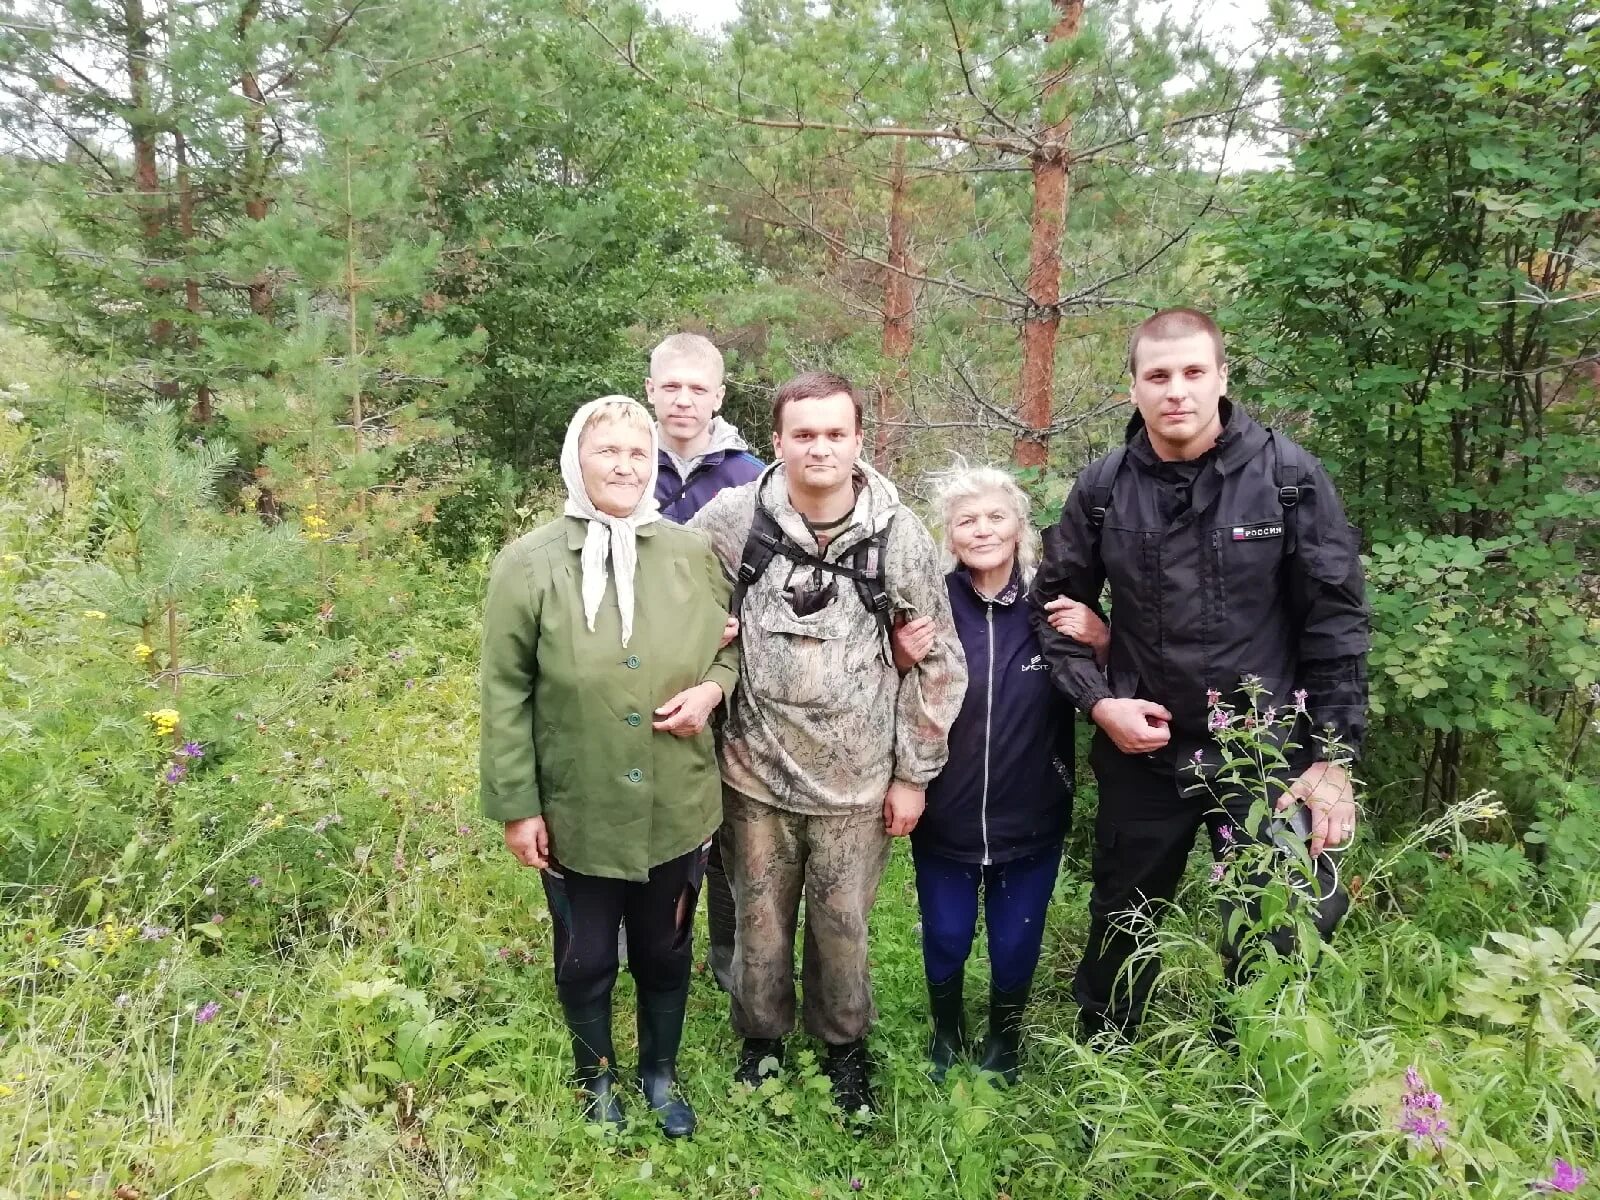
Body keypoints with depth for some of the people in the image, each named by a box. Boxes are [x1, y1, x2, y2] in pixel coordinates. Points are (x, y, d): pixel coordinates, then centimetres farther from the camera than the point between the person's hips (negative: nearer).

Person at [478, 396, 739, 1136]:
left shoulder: (692, 555, -3)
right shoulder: (528, 564, -10)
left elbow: (733, 646, 10)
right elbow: (506, 695, -8)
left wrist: (710, 689, -12)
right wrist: (515, 805, -7)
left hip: (676, 811, 2)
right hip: (576, 815, -2)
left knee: (666, 953, 20)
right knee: (585, 960, 18)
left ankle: (661, 1073, 46)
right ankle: (596, 1079, 45)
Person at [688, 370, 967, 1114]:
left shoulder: (899, 534, -8)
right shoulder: (732, 519, -8)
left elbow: (938, 661, -1)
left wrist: (913, 773, 0)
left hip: (858, 782, 0)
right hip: (755, 773, 1)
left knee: (843, 926, 14)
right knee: (760, 922, 17)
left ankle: (844, 1043, 41)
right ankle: (761, 1039, 43)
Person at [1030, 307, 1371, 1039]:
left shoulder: (1288, 476, -9)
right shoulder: (1104, 487, -4)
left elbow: (1335, 622, -6)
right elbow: (1055, 602, 7)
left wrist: (1332, 758, -8)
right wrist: (1098, 701, -7)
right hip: (1142, 752, 2)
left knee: (1276, 940, 10)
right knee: (1121, 927, 19)